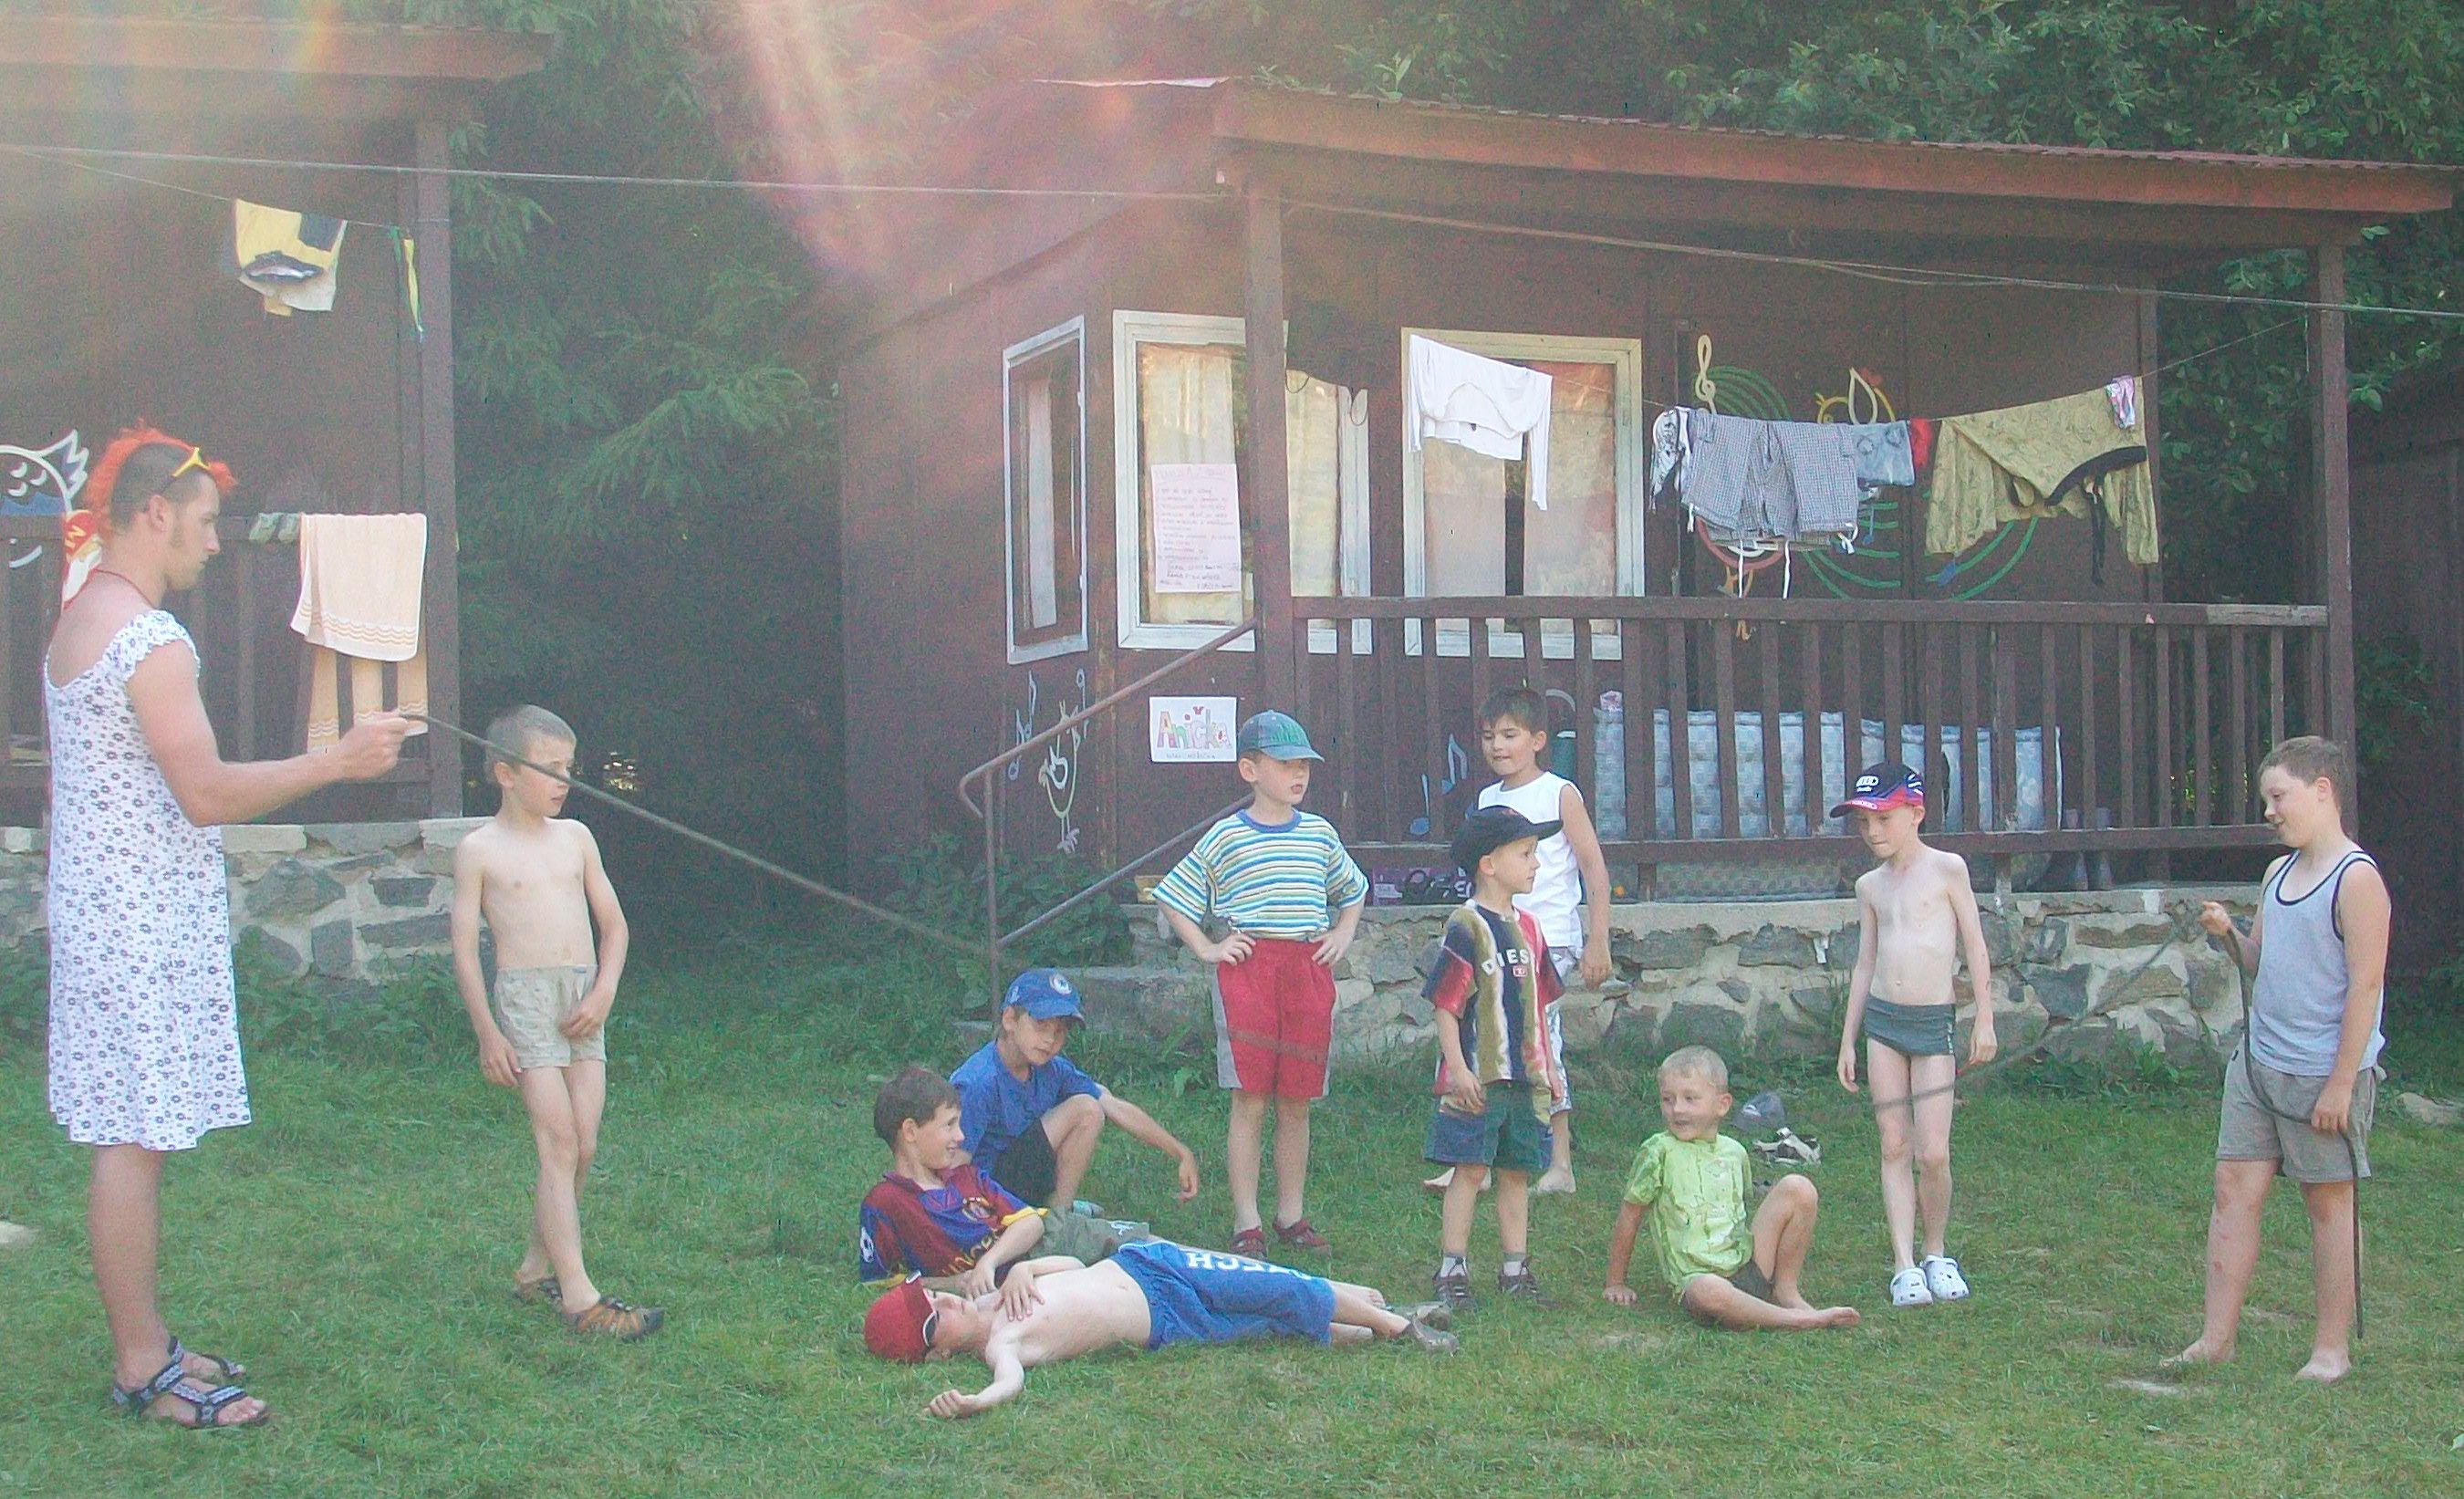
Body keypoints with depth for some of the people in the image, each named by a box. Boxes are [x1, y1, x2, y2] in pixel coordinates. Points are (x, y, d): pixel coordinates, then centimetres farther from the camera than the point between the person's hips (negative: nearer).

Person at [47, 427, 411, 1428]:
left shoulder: (76, 625, 15)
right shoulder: (150, 639, -18)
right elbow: (207, 794, -22)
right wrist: (337, 760, -14)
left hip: (97, 906, 10)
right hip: (144, 921, -10)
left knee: (130, 1136, 14)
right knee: (135, 1139, -5)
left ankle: (143, 1343, 21)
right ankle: (140, 1367, 1)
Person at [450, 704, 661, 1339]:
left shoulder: (575, 837, 14)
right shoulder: (480, 850, 0)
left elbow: (613, 923, 16)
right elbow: (464, 947, -1)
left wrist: (604, 993, 0)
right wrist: (487, 1033, -7)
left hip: (584, 999, 5)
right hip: (524, 995, -5)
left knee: (583, 1147, 3)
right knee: (559, 1143, -12)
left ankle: (536, 1268, 21)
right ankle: (580, 1298, -15)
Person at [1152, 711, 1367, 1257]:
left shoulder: (1320, 834, 11)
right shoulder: (1226, 839, -1)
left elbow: (1352, 891, 29)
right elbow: (1174, 899, 7)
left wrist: (1342, 936, 15)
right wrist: (1206, 949, -1)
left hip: (1309, 969, 4)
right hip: (1248, 969, -4)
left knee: (1297, 1102, 8)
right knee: (1250, 1099, -4)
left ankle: (1292, 1215, 19)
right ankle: (1247, 1225, 2)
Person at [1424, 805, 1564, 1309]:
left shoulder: (1527, 927, 13)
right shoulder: (1466, 926, -10)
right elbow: (1446, 1004, -13)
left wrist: (1546, 1065, 18)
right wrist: (1457, 1068, -18)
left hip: (1525, 1077, 7)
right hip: (1476, 1078, -7)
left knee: (1516, 1172, 11)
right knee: (1470, 1169, -4)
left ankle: (1515, 1268, 19)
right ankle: (1452, 1269, 3)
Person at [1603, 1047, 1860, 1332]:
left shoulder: (1734, 1152, 12)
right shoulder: (1659, 1151, -3)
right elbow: (1630, 1217, 3)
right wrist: (1616, 1284, 7)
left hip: (1749, 1266, 6)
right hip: (1695, 1277, -5)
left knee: (1798, 1188, -8)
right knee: (1709, 1293, -43)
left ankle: (1786, 1291, -1)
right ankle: (1794, 1319, -26)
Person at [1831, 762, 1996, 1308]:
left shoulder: (1947, 869, -1)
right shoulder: (1870, 886, 11)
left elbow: (1974, 946, 1)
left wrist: (1984, 1020, -2)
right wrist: (1848, 1040, 15)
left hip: (1934, 1022, -4)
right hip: (1881, 1019, 4)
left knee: (1932, 1153, -7)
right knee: (1894, 1148, 1)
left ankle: (1937, 1254, 14)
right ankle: (1905, 1266, 2)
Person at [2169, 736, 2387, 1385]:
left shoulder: (2356, 879, -12)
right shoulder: (2277, 874, 12)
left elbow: (2365, 983, -15)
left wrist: (2340, 1083, -17)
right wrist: (2228, 934, -2)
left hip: (2323, 1073, -8)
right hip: (2257, 1061, 8)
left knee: (2329, 1202, 3)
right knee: (2234, 1189, 4)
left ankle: (2332, 1349, 13)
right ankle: (2216, 1339, 8)